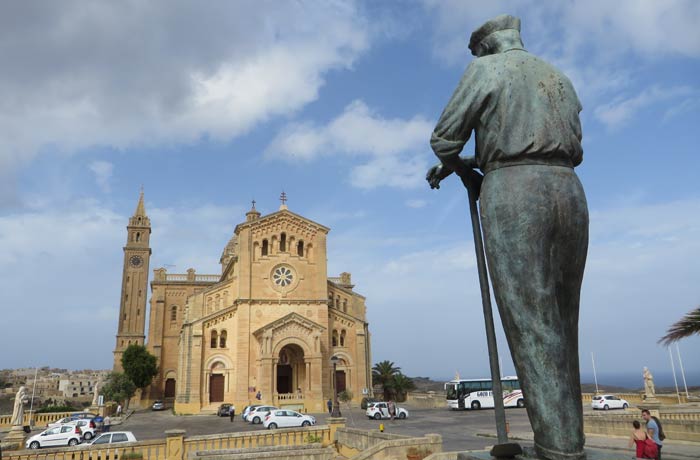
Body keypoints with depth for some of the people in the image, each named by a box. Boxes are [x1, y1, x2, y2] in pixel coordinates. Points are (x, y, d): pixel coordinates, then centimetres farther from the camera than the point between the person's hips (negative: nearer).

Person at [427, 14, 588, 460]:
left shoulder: (485, 69, 8)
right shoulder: (559, 78, 26)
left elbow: (445, 138, 2)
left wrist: (458, 166, 26)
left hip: (512, 194, -6)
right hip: (568, 193, 6)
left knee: (530, 324, -10)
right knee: (561, 324, 8)